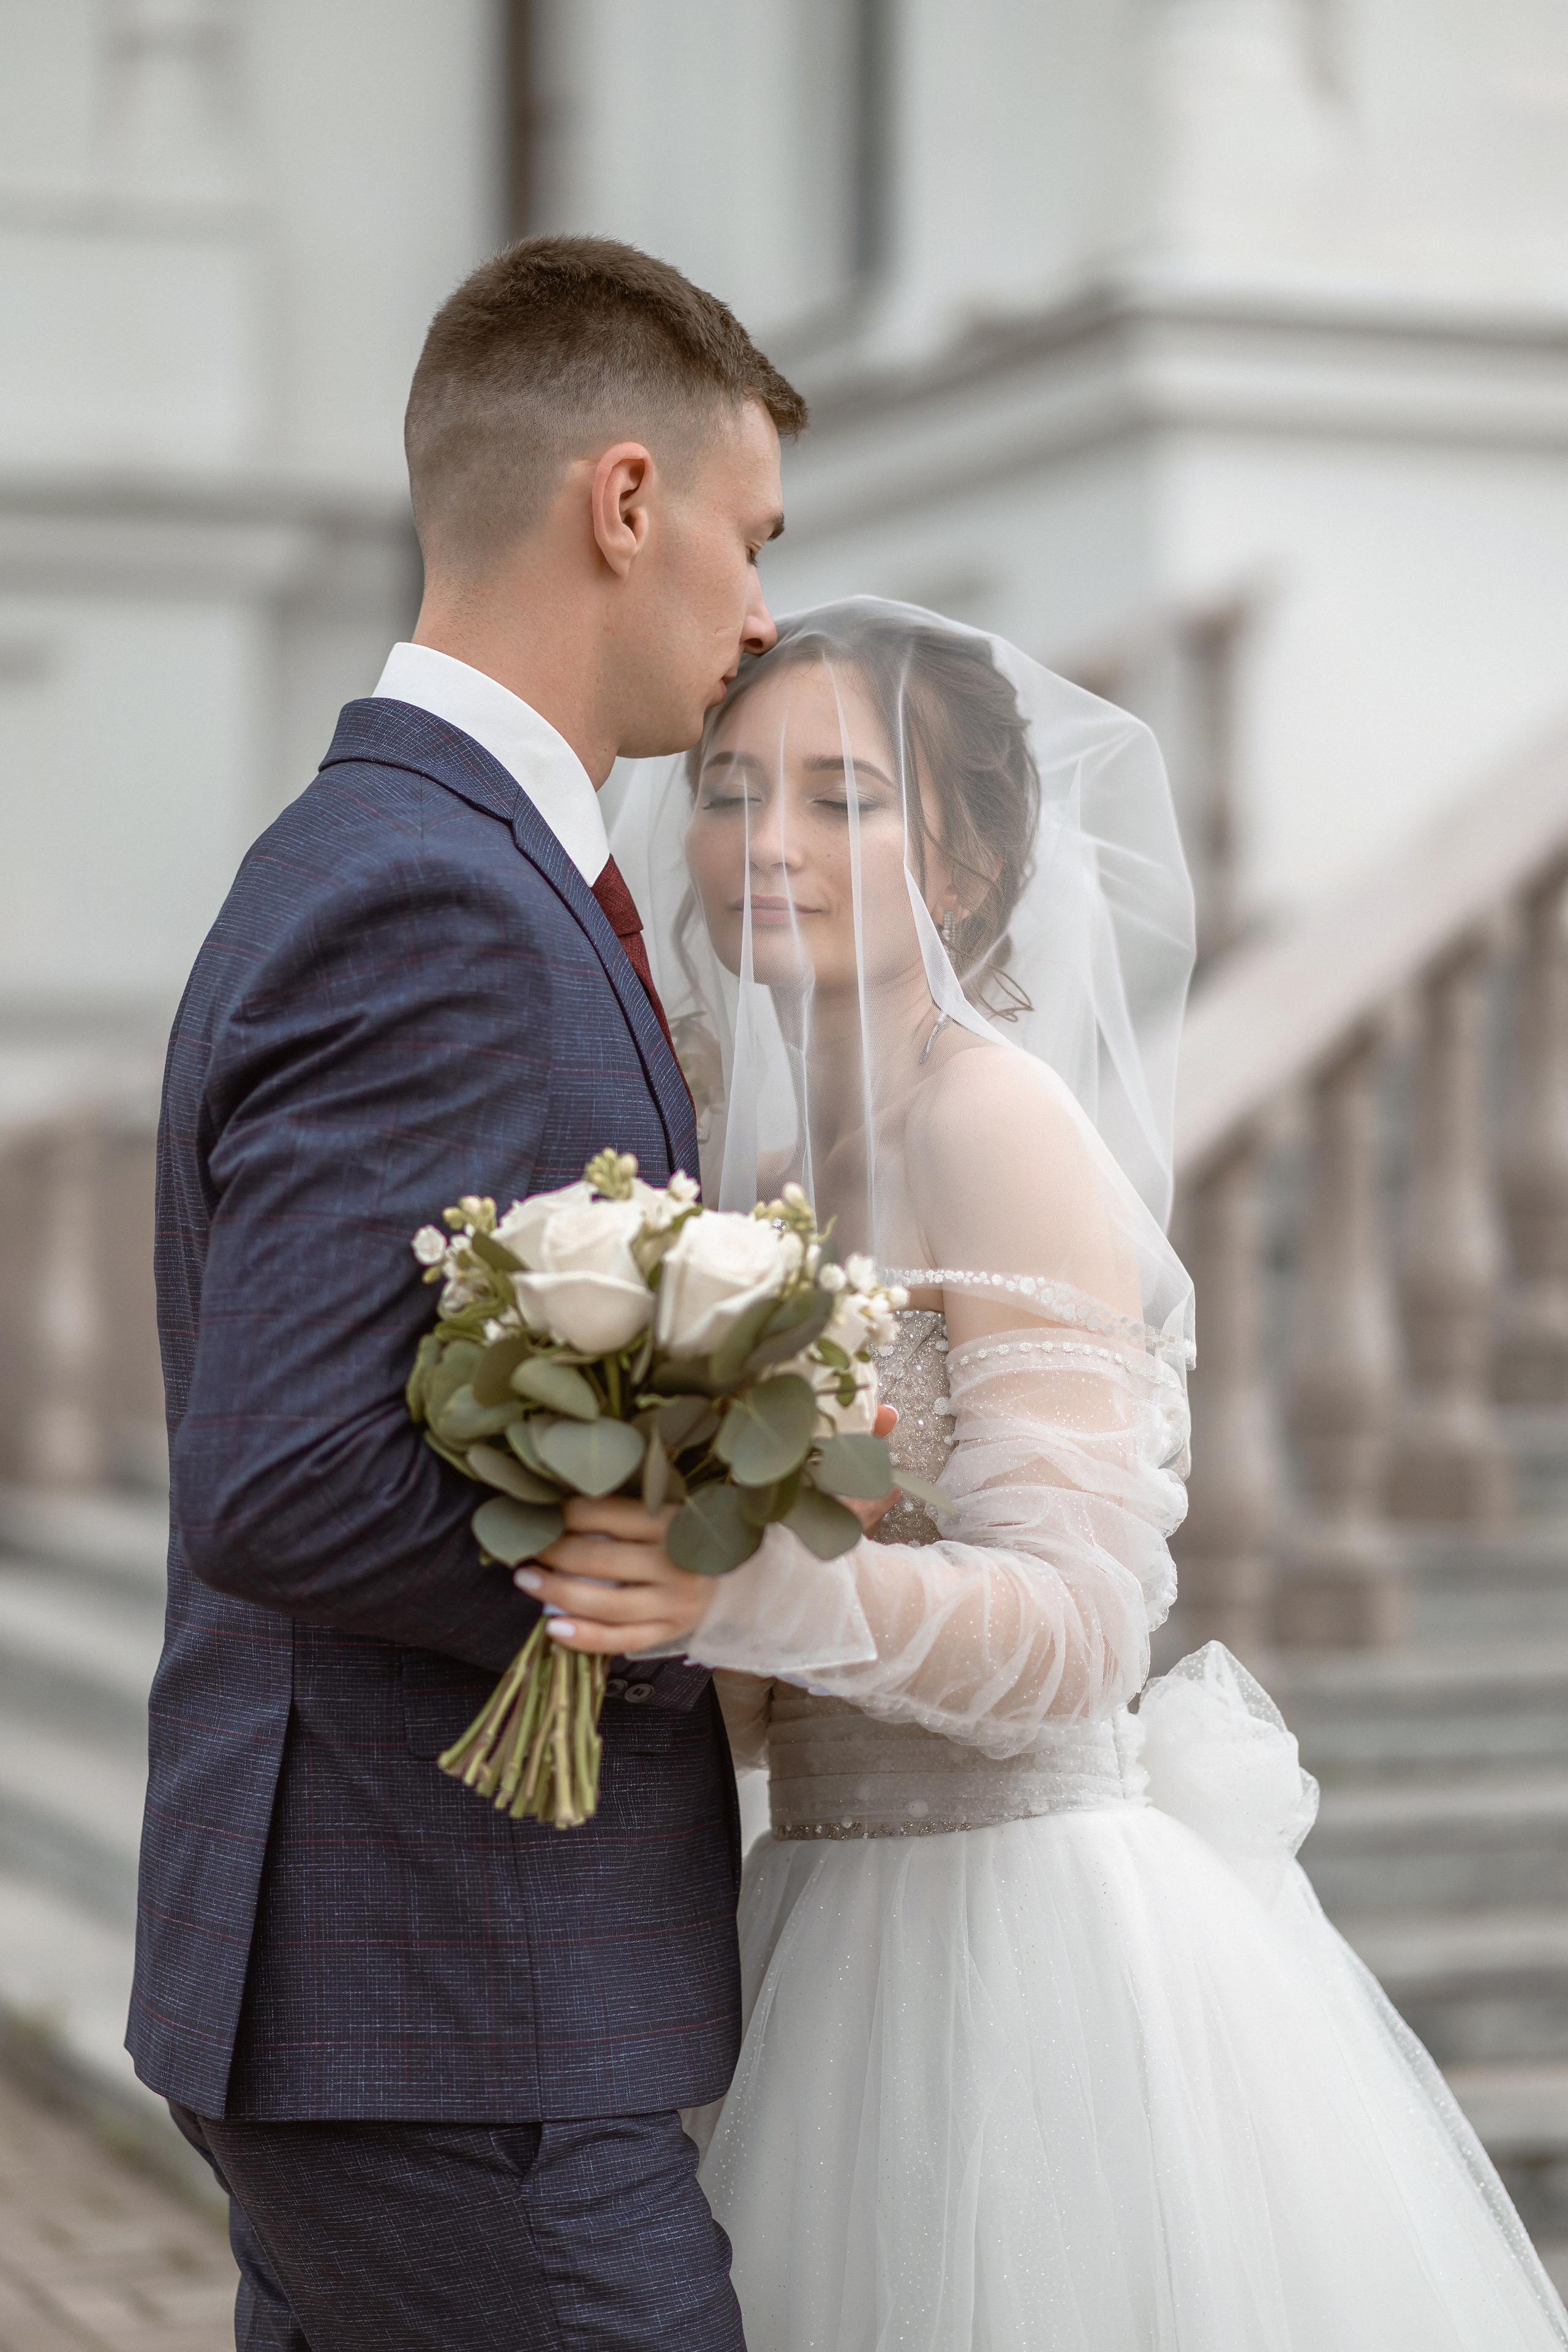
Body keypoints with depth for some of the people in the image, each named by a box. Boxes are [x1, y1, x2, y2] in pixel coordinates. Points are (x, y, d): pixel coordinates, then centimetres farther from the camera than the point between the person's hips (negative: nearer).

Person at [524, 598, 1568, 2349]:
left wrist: (763, 1590, -36)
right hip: (845, 1926, 8)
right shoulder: (773, 1166, 10)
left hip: (1026, 1926, -8)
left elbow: (1073, 1629, -22)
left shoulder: (999, 1118, -13)